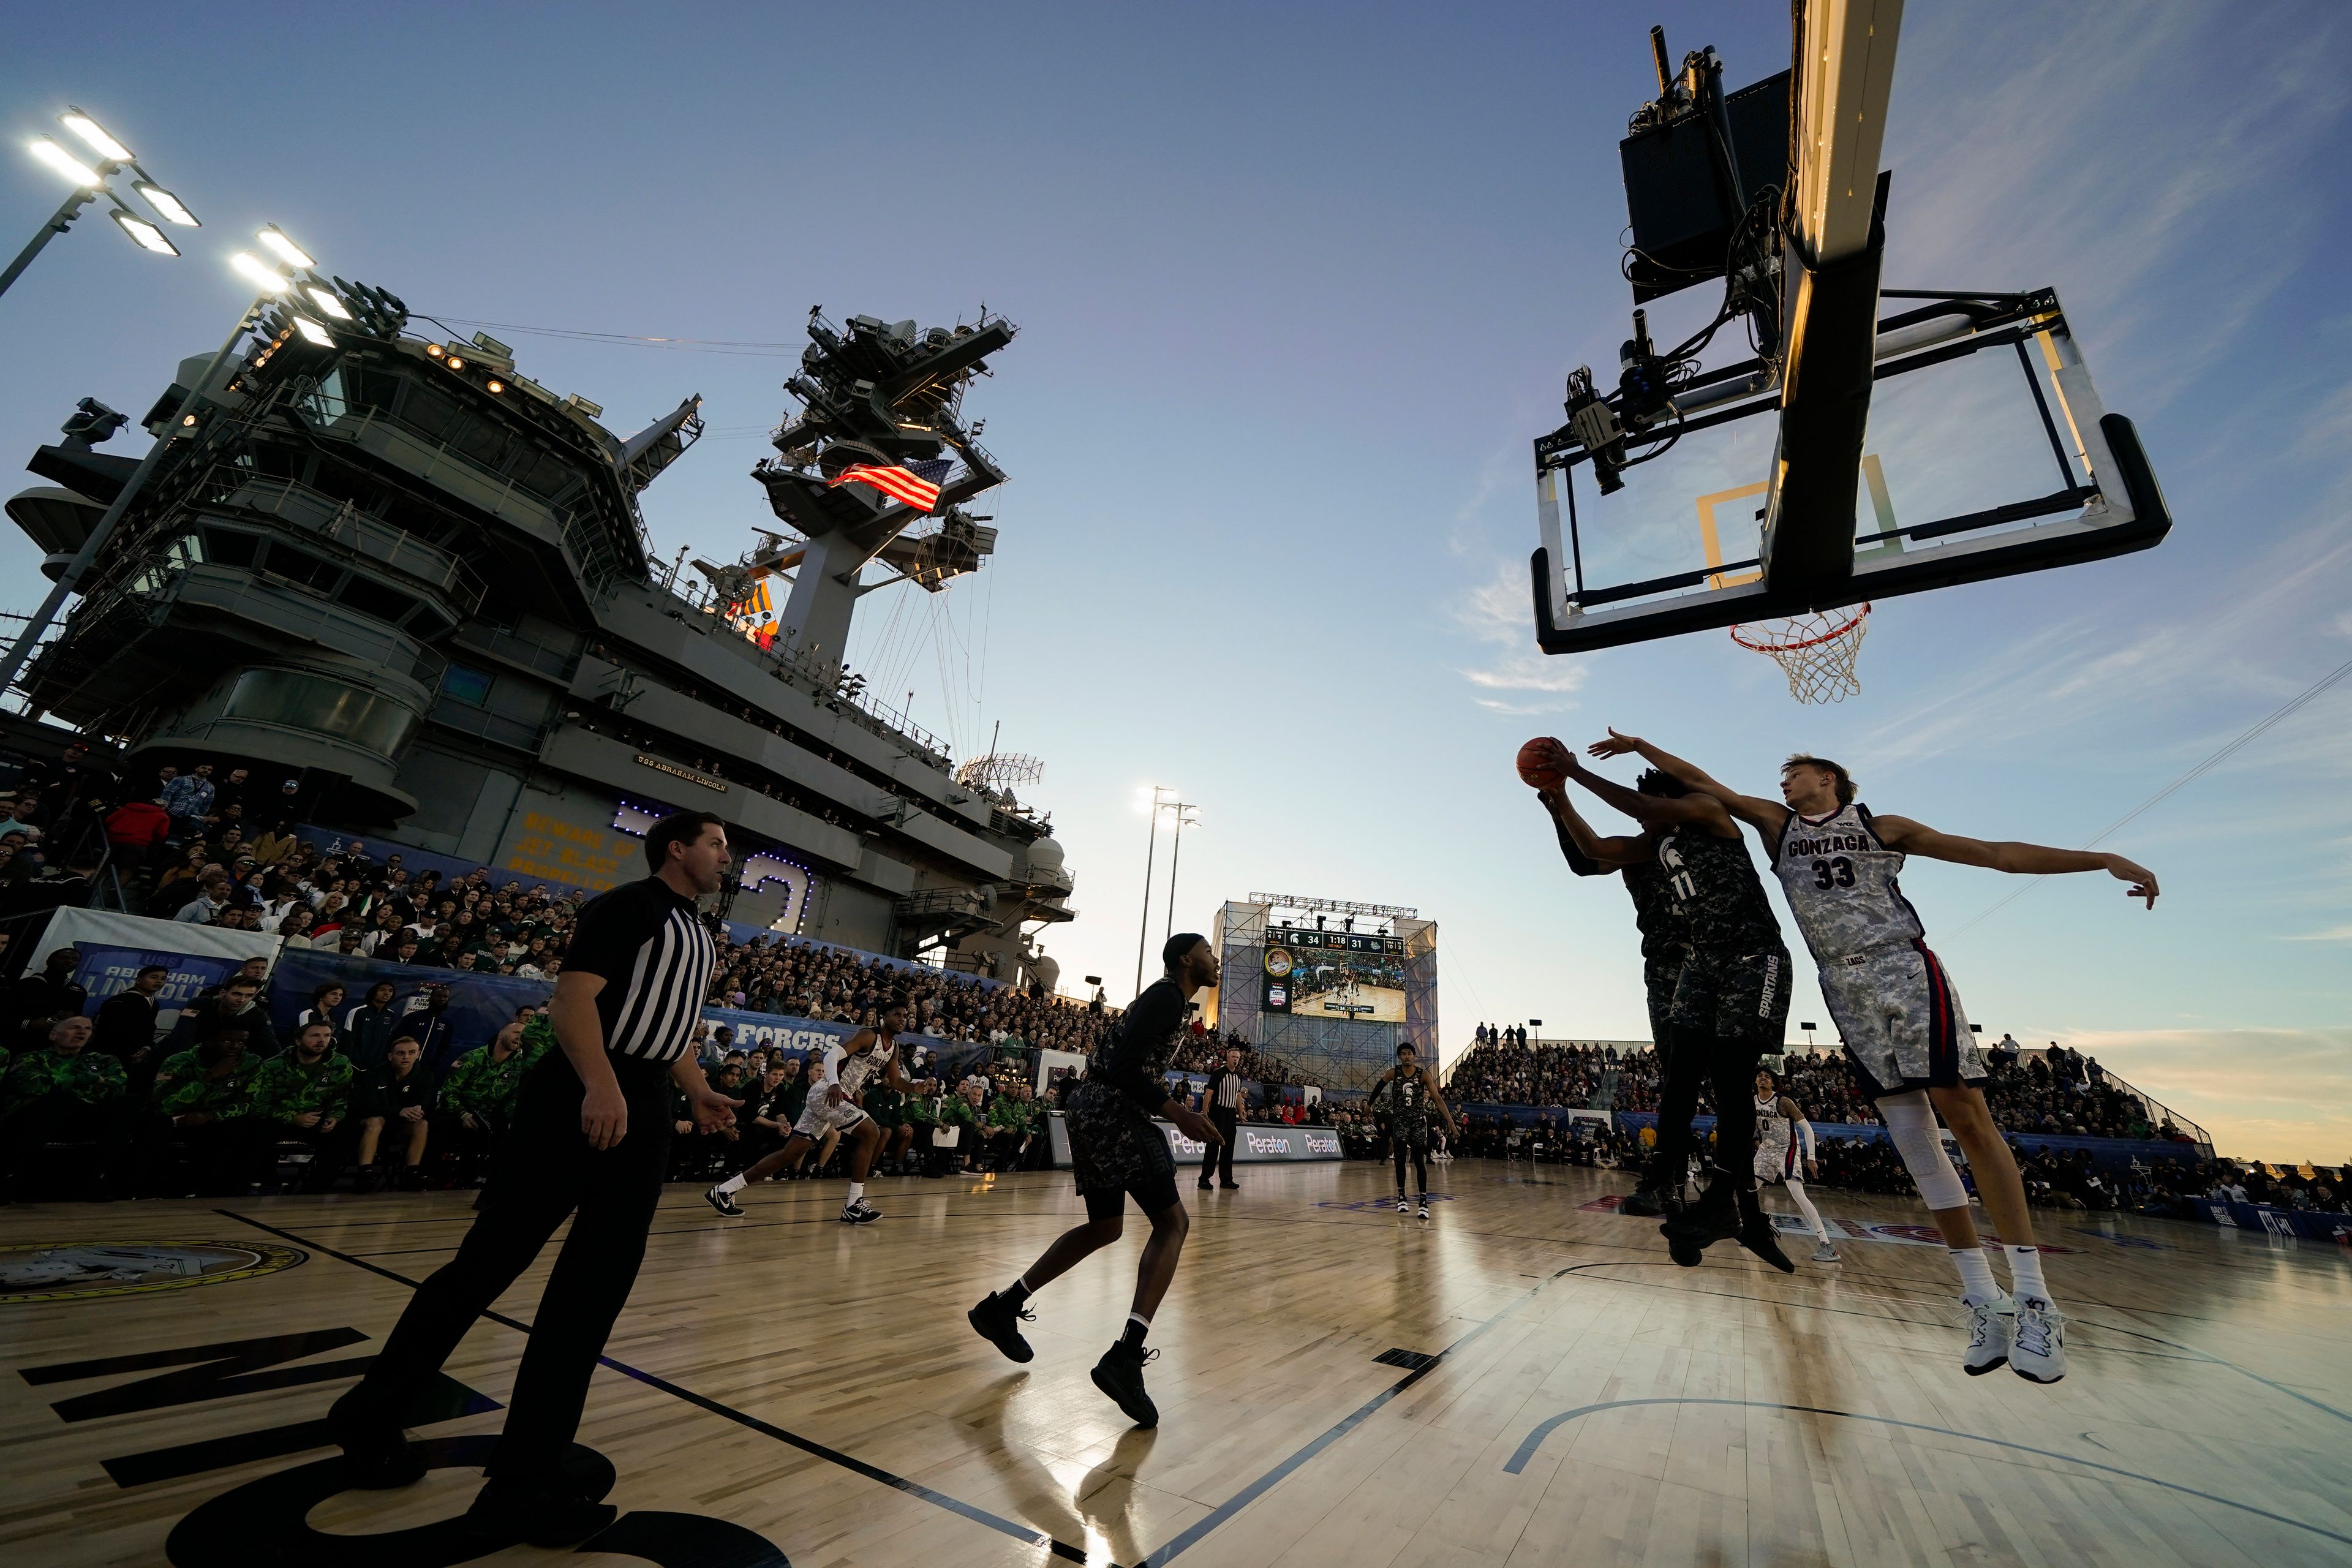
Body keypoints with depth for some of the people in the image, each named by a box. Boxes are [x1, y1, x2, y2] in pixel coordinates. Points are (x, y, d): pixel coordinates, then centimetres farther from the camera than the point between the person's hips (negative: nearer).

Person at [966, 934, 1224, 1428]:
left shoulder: (1166, 998, 19)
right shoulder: (1168, 995, -11)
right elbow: (1122, 1067, -22)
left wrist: (1170, 1107, 22)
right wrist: (1177, 1113, -25)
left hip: (1095, 1111, 10)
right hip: (1112, 1112, -10)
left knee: (1104, 1229, 20)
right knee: (1172, 1222, -9)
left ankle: (1002, 1307, 29)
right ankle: (1125, 1356, -16)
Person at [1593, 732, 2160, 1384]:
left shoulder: (1883, 828, 7)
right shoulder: (1776, 824, 12)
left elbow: (1997, 853, 6)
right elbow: (1702, 782, 9)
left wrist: (2103, 859, -3)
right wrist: (1640, 746, 6)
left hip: (1905, 968, -2)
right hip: (1846, 988, 2)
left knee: (1965, 1115, -9)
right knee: (1909, 1133, 1)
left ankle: (2033, 1297, -1)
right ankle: (1985, 1299, 8)